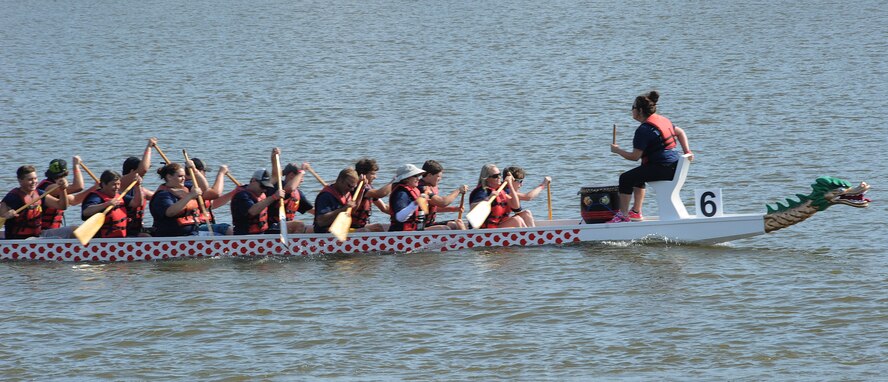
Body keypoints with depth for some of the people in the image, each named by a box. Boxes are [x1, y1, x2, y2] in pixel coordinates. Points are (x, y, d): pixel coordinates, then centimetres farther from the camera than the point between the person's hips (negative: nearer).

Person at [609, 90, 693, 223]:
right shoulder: (662, 120, 15)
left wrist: (617, 150, 1)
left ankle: (623, 215, -5)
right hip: (674, 165, 11)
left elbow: (635, 156, -14)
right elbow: (680, 132, 24)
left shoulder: (644, 130, -15)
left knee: (626, 178, -6)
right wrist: (687, 152, 18)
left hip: (662, 169, -11)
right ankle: (636, 212, 37)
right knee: (638, 174, 32)